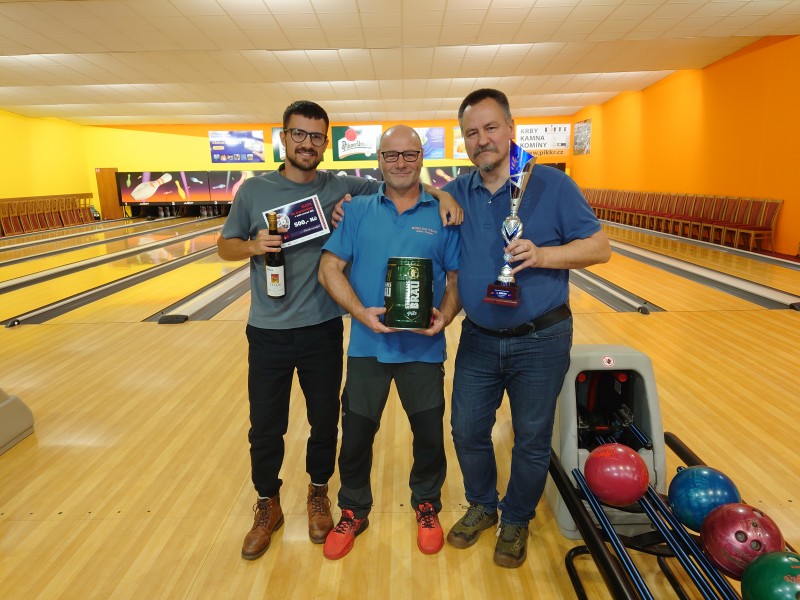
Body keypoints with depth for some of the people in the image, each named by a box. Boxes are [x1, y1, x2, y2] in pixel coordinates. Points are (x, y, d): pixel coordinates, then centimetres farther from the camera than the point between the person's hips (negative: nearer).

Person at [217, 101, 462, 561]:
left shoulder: (344, 189, -2)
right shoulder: (254, 190, 0)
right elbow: (225, 247, 5)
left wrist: (440, 194, -20)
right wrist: (253, 246, -17)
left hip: (323, 330, 0)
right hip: (268, 333, 1)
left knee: (325, 420, 14)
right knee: (266, 426, 12)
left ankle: (319, 494, 39)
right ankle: (268, 506, 35)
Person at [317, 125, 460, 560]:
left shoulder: (443, 215, 0)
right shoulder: (356, 210, 1)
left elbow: (457, 278, 1)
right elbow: (329, 269, -4)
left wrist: (445, 315, -17)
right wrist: (362, 312, -17)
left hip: (424, 348, 0)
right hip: (367, 345, 1)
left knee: (429, 433, 14)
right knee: (356, 433, 13)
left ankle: (427, 506, 41)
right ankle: (353, 511, 38)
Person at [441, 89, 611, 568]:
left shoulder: (552, 185, -9)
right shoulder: (458, 192, 2)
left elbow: (600, 247, -9)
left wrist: (542, 254, -25)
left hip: (540, 340, -3)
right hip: (478, 339, 4)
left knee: (532, 441, 11)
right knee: (468, 431, 13)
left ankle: (517, 521, 36)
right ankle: (482, 506, 40)